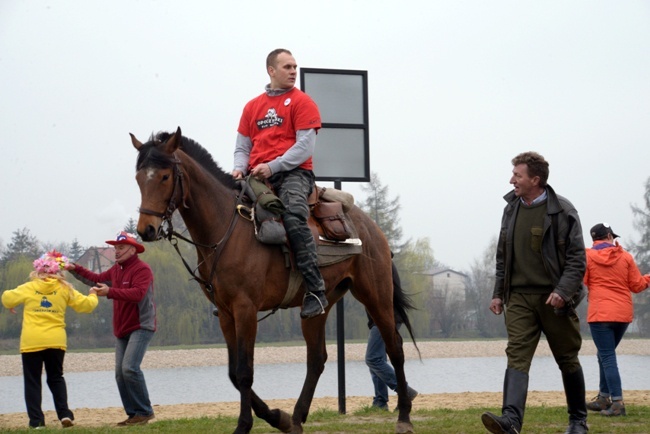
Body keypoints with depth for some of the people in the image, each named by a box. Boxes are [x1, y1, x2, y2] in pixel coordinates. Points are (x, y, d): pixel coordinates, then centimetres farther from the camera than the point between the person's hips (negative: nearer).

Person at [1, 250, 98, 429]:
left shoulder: (29, 288, 0)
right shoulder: (64, 289, 3)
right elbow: (86, 305, 4)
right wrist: (92, 296, 26)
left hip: (31, 342, -2)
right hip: (56, 341, 2)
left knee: (32, 381, 5)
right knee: (56, 378, 18)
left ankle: (36, 420, -1)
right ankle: (64, 413, 3)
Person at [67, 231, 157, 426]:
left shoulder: (142, 269, -14)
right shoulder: (117, 269, 13)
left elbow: (137, 293, -29)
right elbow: (97, 279, 27)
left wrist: (110, 292, -36)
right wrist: (75, 269, 18)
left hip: (141, 327, -9)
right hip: (122, 330, 9)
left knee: (130, 368, -21)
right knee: (120, 373, 4)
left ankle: (145, 411, -13)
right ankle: (133, 414, 9)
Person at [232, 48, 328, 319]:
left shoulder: (302, 102, 5)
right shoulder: (252, 106, 20)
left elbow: (305, 146, -6)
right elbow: (242, 147, 20)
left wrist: (272, 166, -16)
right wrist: (240, 168, -3)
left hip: (293, 172, -5)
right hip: (257, 176, 5)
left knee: (294, 217, -32)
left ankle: (315, 291, -33)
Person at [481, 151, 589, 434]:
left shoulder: (562, 211, -7)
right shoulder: (511, 209, 9)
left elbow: (577, 258, -9)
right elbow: (502, 256, 17)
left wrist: (563, 291, -20)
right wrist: (498, 293, 12)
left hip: (554, 299, -4)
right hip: (519, 297, 4)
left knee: (567, 359, 8)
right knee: (517, 356, -13)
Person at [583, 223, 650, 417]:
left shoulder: (587, 256, -2)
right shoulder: (625, 256, 4)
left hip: (600, 313, -4)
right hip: (623, 313, 4)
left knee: (607, 357, -6)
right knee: (606, 355, 20)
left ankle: (617, 403, -15)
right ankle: (604, 398, 24)